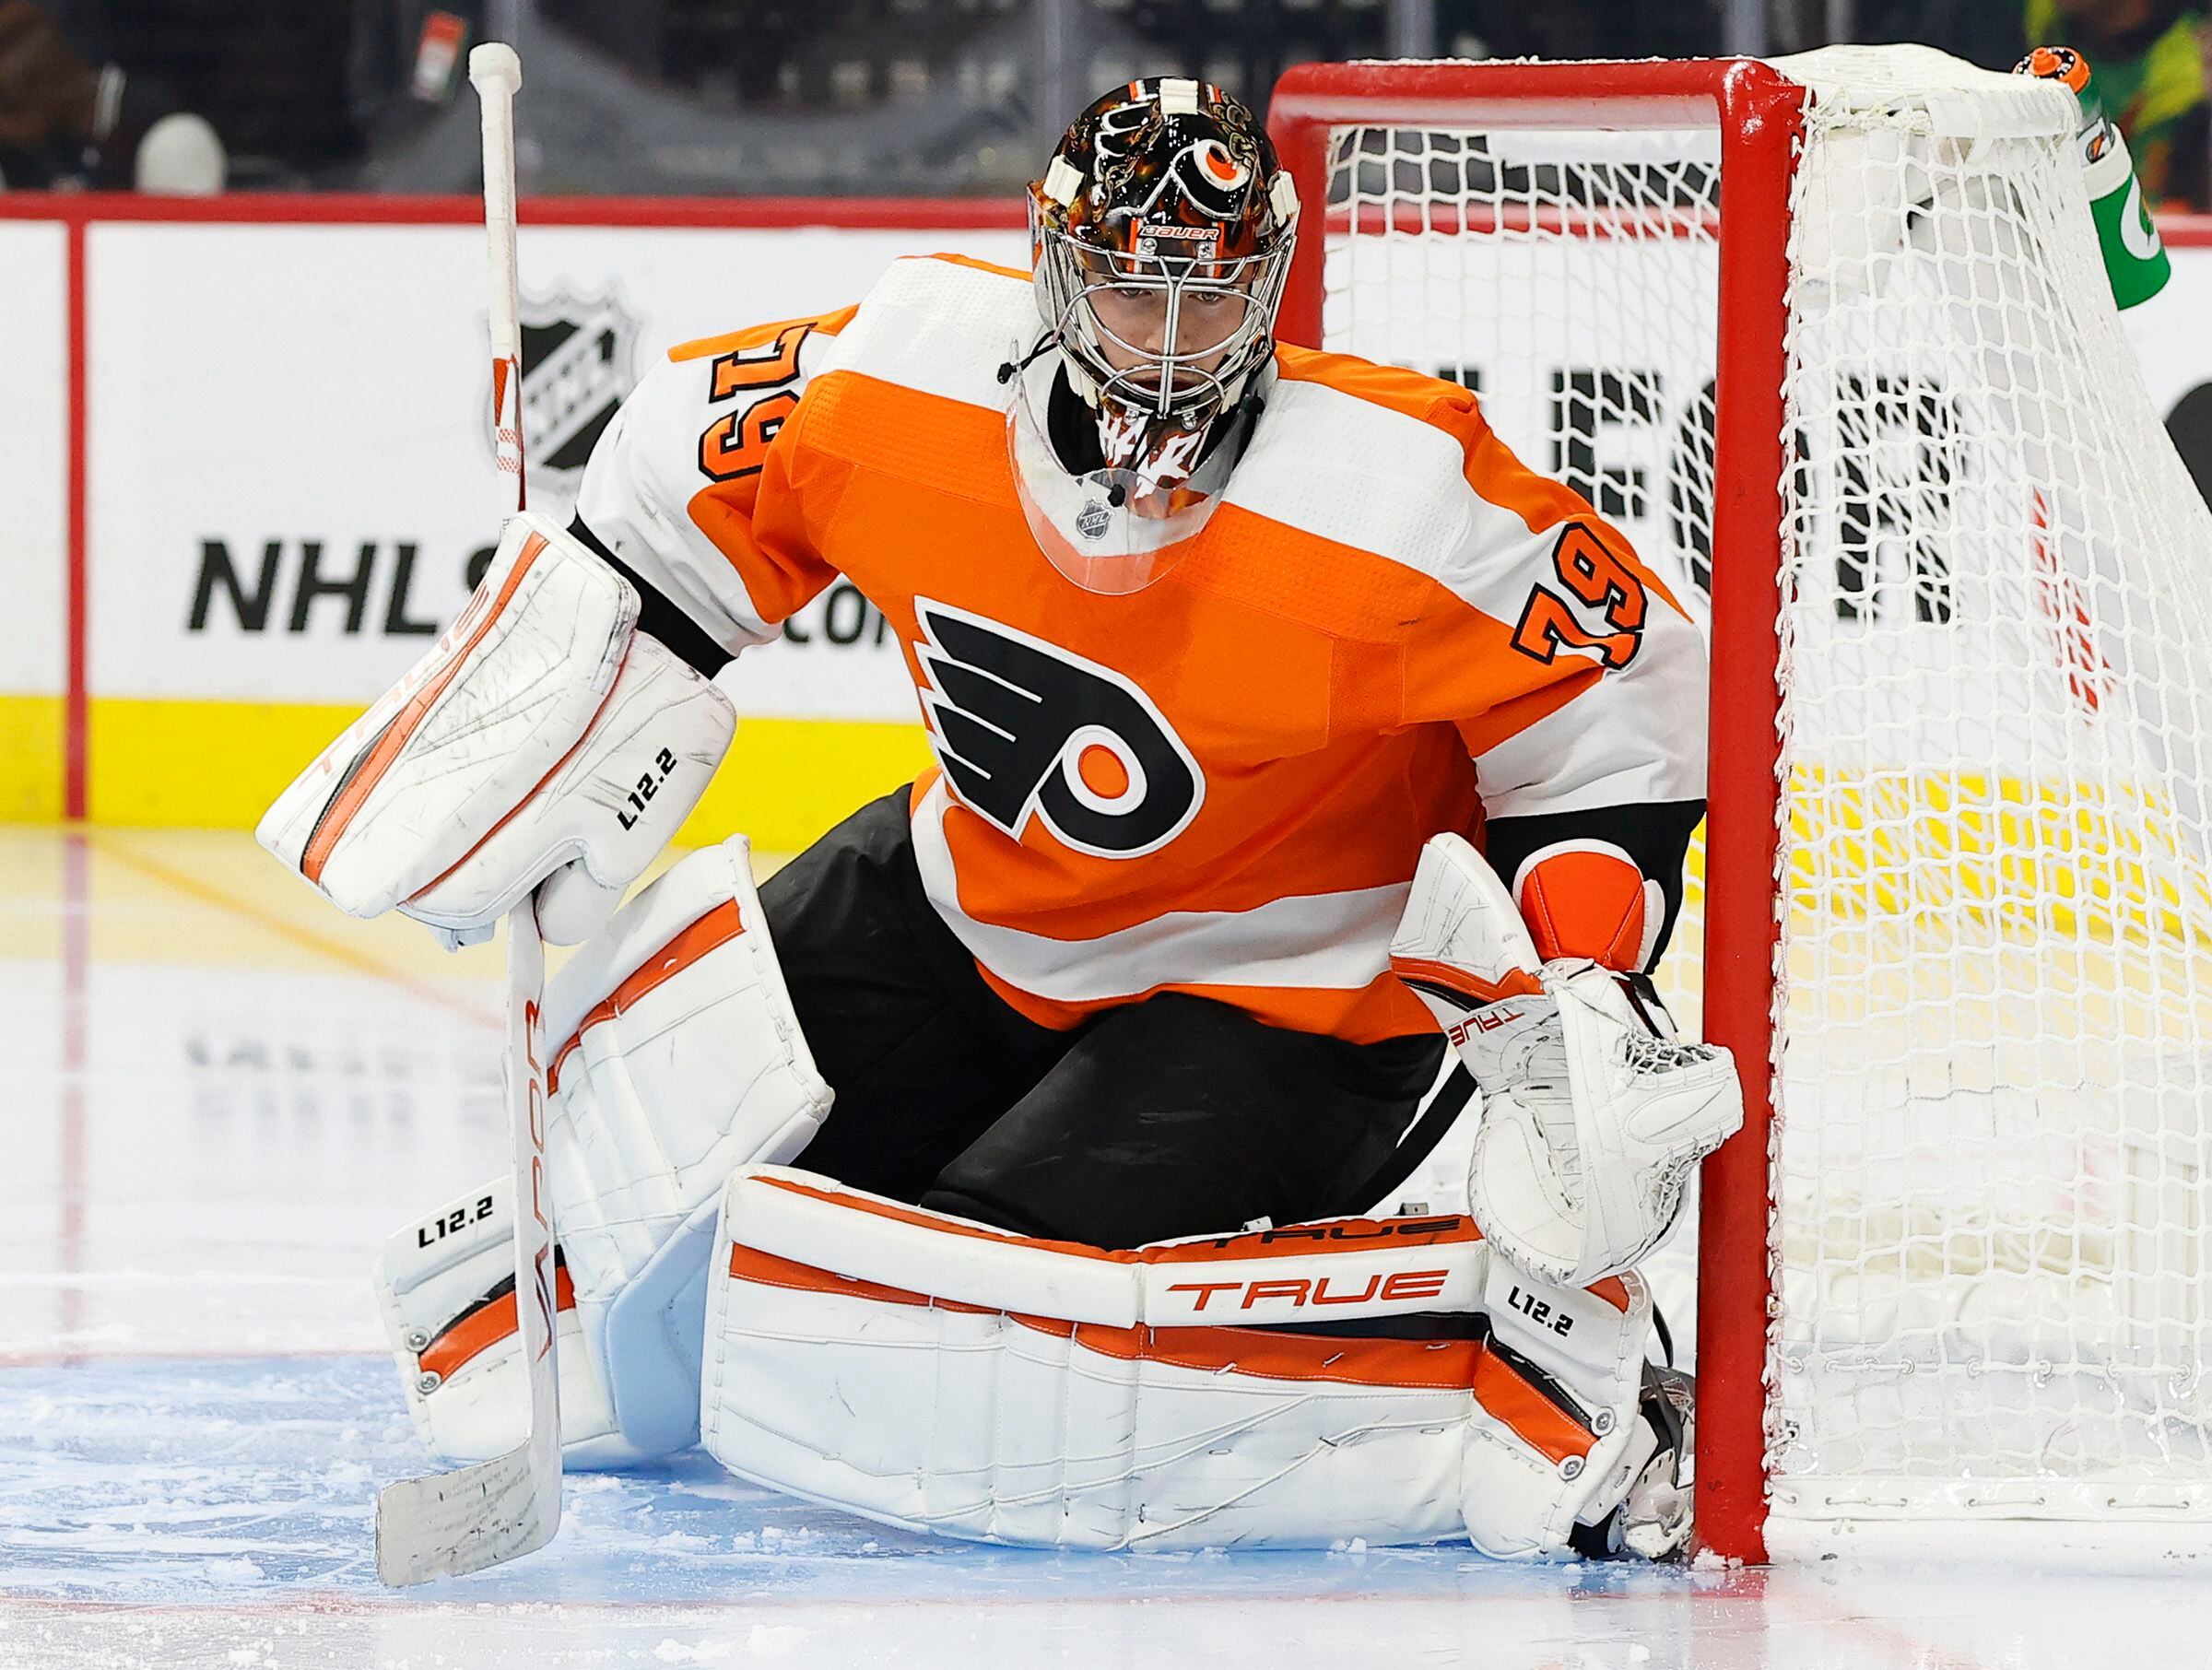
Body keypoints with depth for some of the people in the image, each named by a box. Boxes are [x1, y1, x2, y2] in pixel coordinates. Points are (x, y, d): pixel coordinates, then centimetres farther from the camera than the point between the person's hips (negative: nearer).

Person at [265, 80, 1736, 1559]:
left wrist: (1578, 994, -26)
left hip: (1272, 1000, -6)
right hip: (974, 909, 6)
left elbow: (1621, 713, -17)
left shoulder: (1403, 505, -28)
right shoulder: (908, 373, -17)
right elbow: (683, 487, 3)